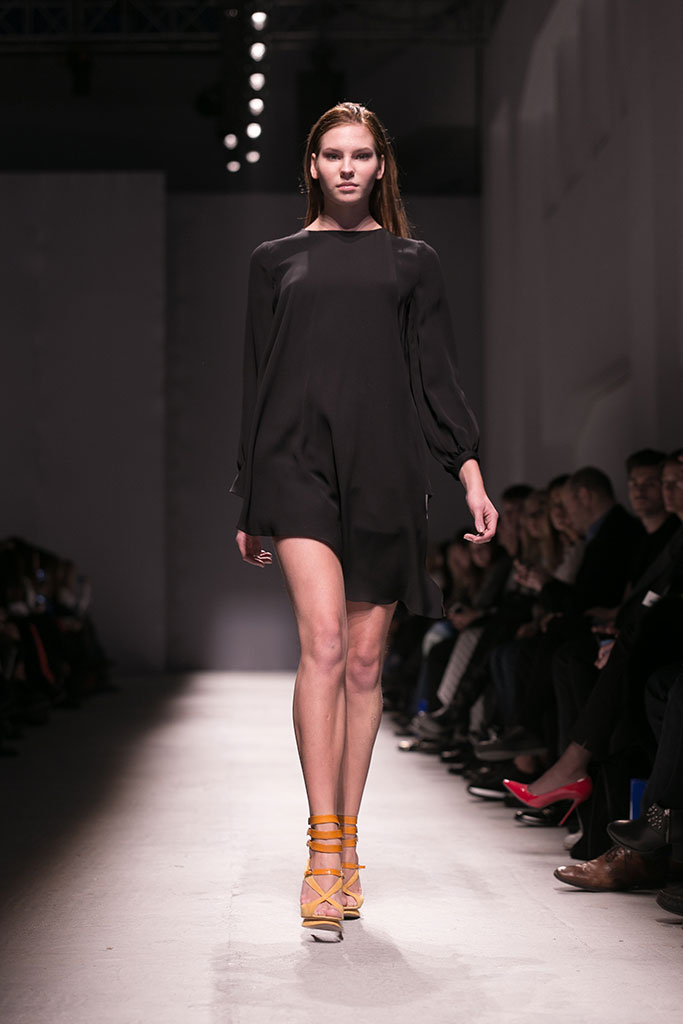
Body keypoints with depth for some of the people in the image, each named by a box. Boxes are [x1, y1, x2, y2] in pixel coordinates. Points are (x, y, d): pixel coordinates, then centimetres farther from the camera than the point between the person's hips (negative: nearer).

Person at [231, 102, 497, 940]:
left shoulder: (412, 262, 15)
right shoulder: (276, 261, 14)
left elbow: (436, 376, 11)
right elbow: (257, 381, 13)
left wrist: (470, 472, 0)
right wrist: (249, 502, 12)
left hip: (385, 465, 1)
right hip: (299, 459, -1)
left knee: (365, 661, 2)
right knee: (323, 642, -17)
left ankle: (346, 844, 14)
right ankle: (322, 853, -17)